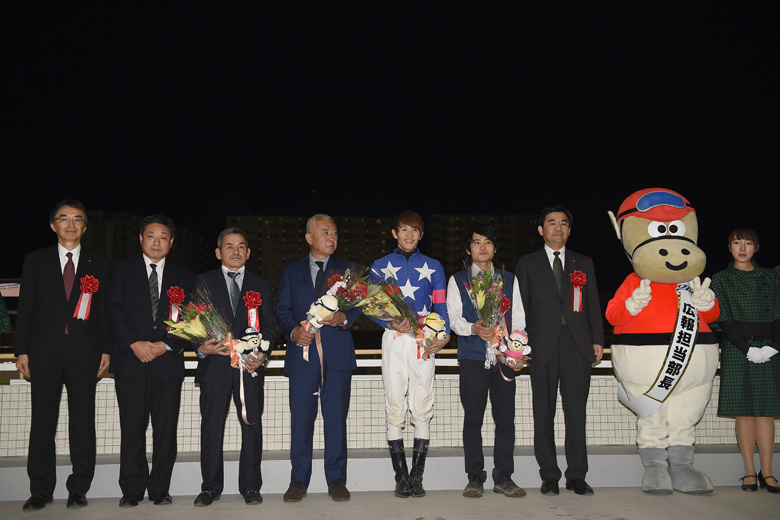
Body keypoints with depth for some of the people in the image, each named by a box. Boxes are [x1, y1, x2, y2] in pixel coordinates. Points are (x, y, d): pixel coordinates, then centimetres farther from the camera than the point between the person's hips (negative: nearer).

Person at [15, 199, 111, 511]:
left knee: (83, 423, 2)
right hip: (44, 353, 0)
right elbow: (25, 308, 7)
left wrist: (106, 350, 1)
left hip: (84, 353, 0)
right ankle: (41, 491, 14)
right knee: (42, 423, 4)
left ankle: (79, 490, 11)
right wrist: (21, 350, 0)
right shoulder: (35, 261, 9)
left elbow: (105, 310, 8)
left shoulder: (99, 264, 10)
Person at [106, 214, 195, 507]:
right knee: (132, 428, 0)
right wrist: (134, 344, -12)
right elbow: (114, 310, 0)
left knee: (166, 429, 1)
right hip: (130, 360, -1)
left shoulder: (183, 277, 14)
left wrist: (166, 345, -7)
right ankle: (132, 490, 9)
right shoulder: (121, 269, 10)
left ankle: (160, 488, 11)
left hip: (168, 361, 1)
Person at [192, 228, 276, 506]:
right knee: (211, 426, 3)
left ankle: (250, 486, 14)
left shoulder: (261, 284, 12)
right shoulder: (204, 281, 9)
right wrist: (202, 348, -14)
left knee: (252, 425, 2)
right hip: (214, 365, -1)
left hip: (250, 365, 1)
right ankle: (211, 486, 15)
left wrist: (262, 355, -8)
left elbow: (268, 327, 8)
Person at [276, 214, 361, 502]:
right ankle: (298, 480, 12)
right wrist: (293, 330, -10)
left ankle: (336, 479, 11)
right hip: (303, 351, 1)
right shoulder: (292, 271, 15)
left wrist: (343, 317, -15)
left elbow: (359, 304, 6)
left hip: (338, 353, 0)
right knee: (301, 419, 1)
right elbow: (282, 309, 9)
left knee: (336, 419, 1)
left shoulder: (347, 269, 13)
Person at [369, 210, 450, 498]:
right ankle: (401, 477, 5)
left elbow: (441, 306, 8)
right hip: (393, 339, 0)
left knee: (422, 409, -4)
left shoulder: (433, 267, 15)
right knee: (395, 409, -2)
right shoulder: (380, 266, 13)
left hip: (424, 342, 0)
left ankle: (417, 477, 3)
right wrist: (390, 323, -14)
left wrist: (443, 336, -10)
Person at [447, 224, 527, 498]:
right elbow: (453, 316, 0)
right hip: (472, 357, -1)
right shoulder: (457, 280, 11)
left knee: (506, 417, 0)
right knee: (473, 418, 0)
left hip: (504, 356, 2)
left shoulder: (509, 279, 16)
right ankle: (475, 477, 9)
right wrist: (473, 328, -20)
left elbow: (518, 319, 12)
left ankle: (504, 477, 10)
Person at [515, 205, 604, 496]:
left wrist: (597, 340, 4)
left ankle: (577, 476, 10)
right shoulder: (527, 264, 11)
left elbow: (593, 305, 13)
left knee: (576, 413, 2)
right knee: (544, 414, 2)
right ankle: (549, 476, 10)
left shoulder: (583, 264, 16)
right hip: (543, 347, -1)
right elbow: (520, 307, 8)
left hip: (578, 346, 1)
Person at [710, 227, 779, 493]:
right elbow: (724, 320, -3)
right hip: (736, 350, -2)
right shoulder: (721, 279, 5)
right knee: (744, 411, -2)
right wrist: (748, 349, -12)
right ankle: (749, 472, 4)